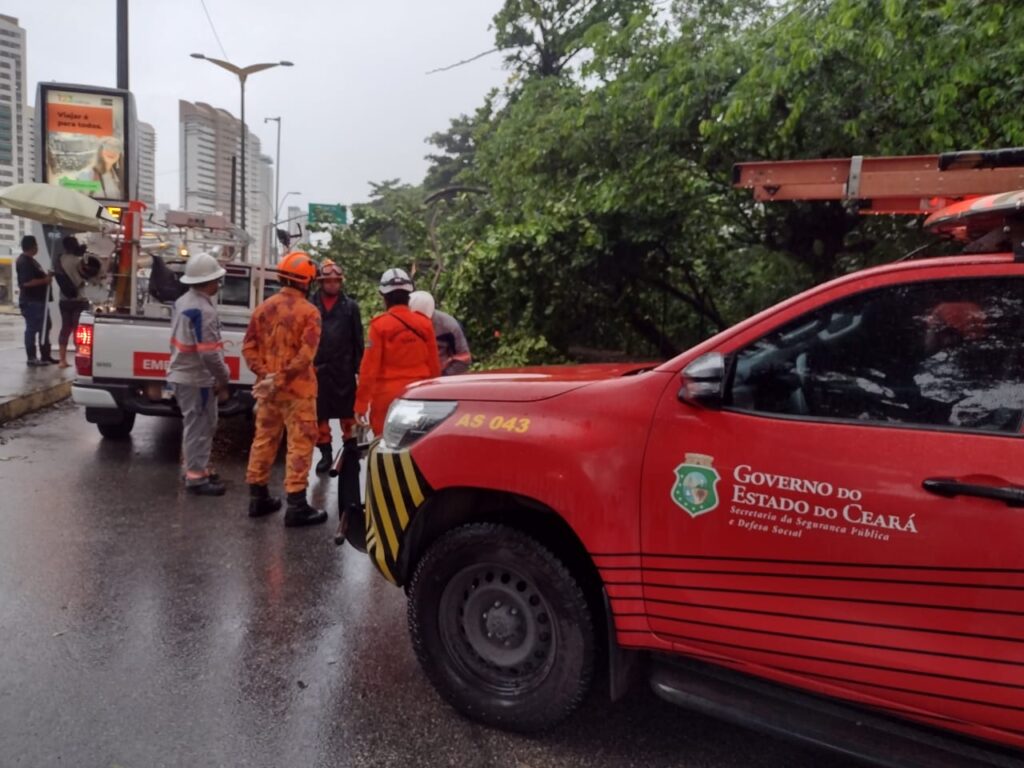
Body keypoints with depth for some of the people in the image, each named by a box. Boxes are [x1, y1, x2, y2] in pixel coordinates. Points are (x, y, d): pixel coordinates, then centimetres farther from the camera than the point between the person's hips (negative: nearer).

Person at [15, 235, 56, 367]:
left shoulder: (29, 260, 16)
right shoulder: (24, 262, -16)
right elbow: (27, 282, -25)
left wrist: (46, 276, 10)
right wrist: (45, 280, -18)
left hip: (38, 300, 11)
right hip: (31, 302, -11)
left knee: (44, 327, 14)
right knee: (32, 329, -5)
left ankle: (45, 356, 20)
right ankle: (32, 358, 1)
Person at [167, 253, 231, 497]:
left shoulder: (184, 301, 9)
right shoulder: (203, 310, -22)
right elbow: (209, 353, -25)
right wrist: (224, 377, -9)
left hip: (184, 374, 10)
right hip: (196, 379, -10)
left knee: (202, 425, 20)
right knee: (199, 427, 0)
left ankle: (199, 469, 30)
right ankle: (196, 477, 9)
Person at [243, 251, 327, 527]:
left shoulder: (263, 308, 6)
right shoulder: (309, 312, -12)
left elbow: (249, 347, 1)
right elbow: (305, 355, -21)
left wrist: (265, 375, -6)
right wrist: (279, 380, -18)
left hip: (267, 388, 7)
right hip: (297, 389, -6)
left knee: (264, 440, 15)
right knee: (300, 444, -2)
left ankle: (258, 498, 25)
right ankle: (296, 506, -1)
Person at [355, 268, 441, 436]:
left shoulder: (380, 325, -7)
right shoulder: (424, 323, 1)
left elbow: (369, 367, -9)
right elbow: (434, 366, 5)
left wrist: (361, 403, -4)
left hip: (387, 395, -3)